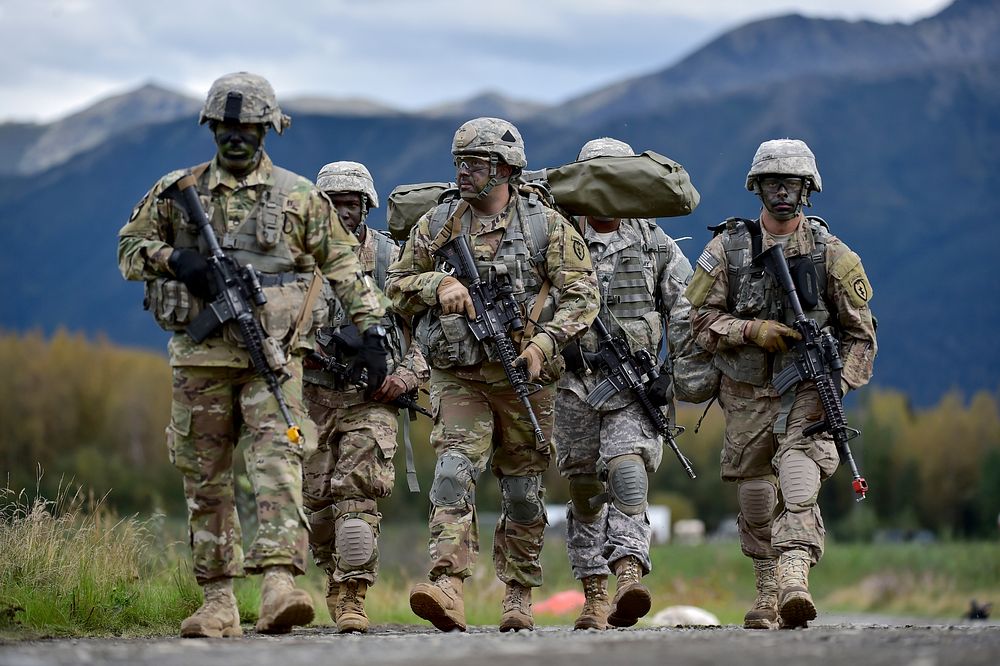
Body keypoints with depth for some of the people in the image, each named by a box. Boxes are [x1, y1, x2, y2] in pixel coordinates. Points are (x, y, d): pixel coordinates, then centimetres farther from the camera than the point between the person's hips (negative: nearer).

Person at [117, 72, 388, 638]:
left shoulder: (299, 197, 8)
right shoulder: (178, 191, 11)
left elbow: (344, 267, 10)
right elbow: (131, 247, 12)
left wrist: (373, 327, 2)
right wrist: (175, 260, -8)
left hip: (274, 355, -2)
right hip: (201, 355, 2)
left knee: (278, 459, -18)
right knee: (206, 478, 4)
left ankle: (281, 582, -29)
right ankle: (219, 600, 11)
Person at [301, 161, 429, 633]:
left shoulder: (390, 258, 4)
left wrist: (408, 374, -8)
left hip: (371, 399, -2)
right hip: (314, 398, 2)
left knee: (358, 494, -15)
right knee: (317, 500, 5)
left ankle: (351, 597, -15)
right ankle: (335, 575, 30)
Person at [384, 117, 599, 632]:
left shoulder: (546, 225, 0)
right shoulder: (437, 224, 7)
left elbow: (581, 293, -2)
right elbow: (397, 283, 12)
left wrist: (543, 343, -14)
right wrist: (438, 284, -9)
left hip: (523, 377, 0)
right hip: (458, 377, 0)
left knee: (522, 492, 9)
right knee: (454, 473, -18)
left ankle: (518, 596, 22)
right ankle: (446, 590, -29)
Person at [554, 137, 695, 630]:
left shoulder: (655, 245, 8)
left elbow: (689, 314, 7)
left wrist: (672, 372, -4)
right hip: (576, 381, 2)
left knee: (627, 472, -23)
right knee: (584, 491, 5)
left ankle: (629, 577, -36)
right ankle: (594, 595, 13)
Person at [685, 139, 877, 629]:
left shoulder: (831, 253, 2)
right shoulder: (728, 247, 3)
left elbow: (860, 332, 4)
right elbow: (700, 317, 0)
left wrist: (839, 385, -10)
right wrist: (753, 331, -15)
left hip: (807, 393, -2)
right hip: (746, 393, 2)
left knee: (798, 483, -23)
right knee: (755, 497, 7)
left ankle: (794, 579, -37)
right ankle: (768, 593, 21)